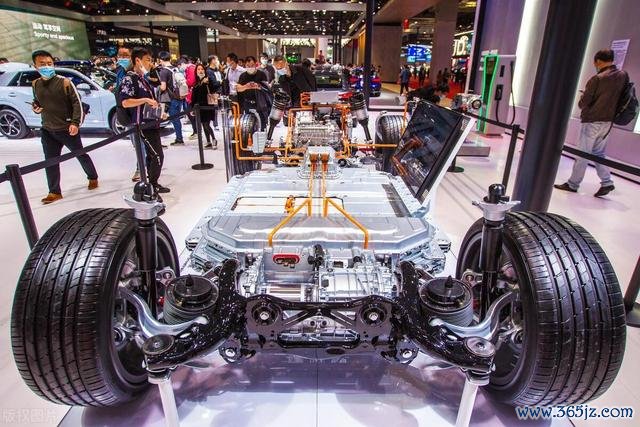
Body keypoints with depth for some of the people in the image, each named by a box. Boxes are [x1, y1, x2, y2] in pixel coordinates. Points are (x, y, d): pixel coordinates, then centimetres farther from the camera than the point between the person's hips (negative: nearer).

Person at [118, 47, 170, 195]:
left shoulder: (143, 78, 16)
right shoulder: (129, 79, -11)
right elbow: (125, 102, -22)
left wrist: (155, 105, 19)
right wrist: (145, 100, -26)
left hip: (151, 123, 9)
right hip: (142, 125, -9)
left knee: (151, 155, 13)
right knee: (158, 155, -10)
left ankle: (151, 184, 23)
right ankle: (152, 185, 3)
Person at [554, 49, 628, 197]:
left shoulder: (597, 79, -16)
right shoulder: (624, 76, 4)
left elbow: (582, 103, -13)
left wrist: (582, 103, 8)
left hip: (592, 120, -7)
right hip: (608, 121, 7)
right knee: (598, 153, 16)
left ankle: (572, 184, 7)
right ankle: (607, 182, 11)